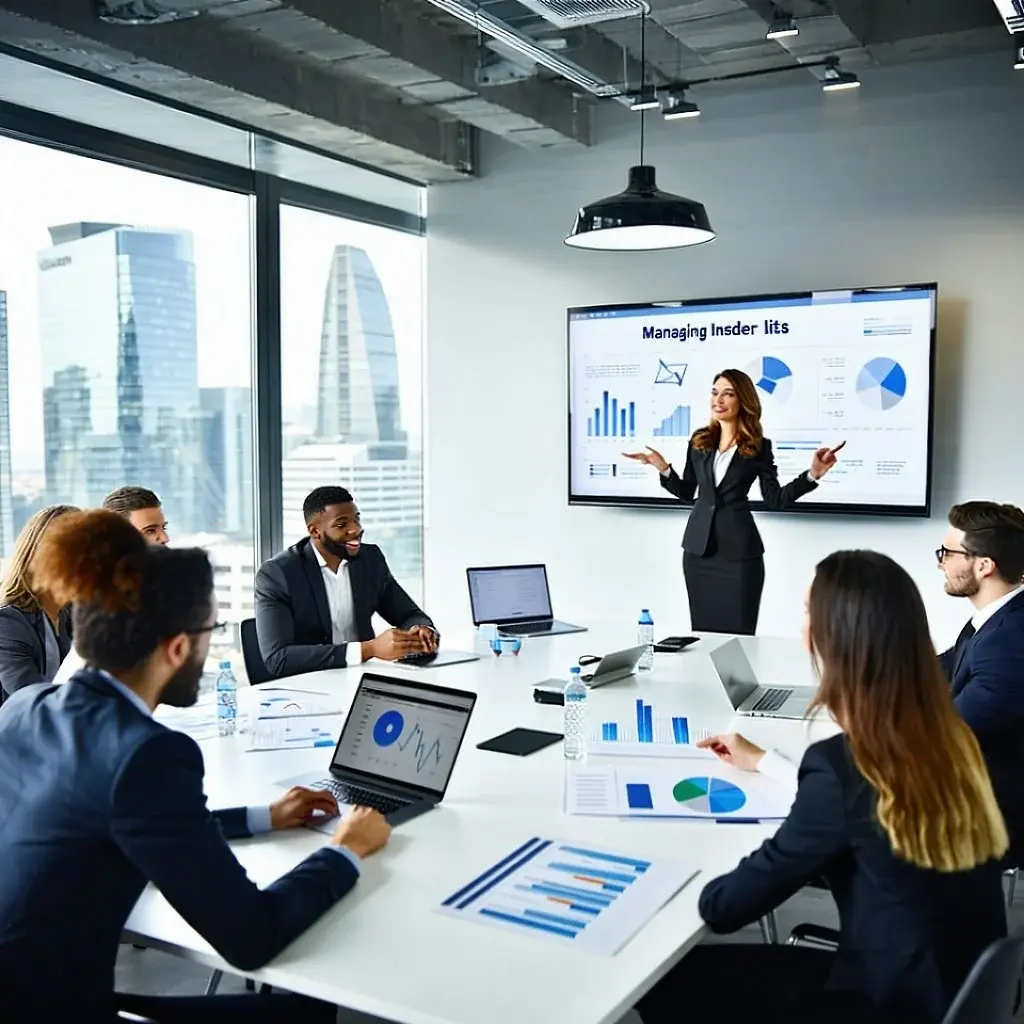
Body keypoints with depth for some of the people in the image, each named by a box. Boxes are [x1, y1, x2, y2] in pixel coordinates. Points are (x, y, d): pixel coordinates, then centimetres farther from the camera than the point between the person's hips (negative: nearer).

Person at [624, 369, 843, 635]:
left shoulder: (758, 446, -2)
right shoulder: (699, 441, 6)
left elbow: (774, 499, -4)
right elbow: (686, 493, 11)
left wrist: (812, 475, -14)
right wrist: (663, 468, -2)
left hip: (739, 551, -3)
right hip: (698, 547, 3)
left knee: (738, 633, 0)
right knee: (702, 632, 9)